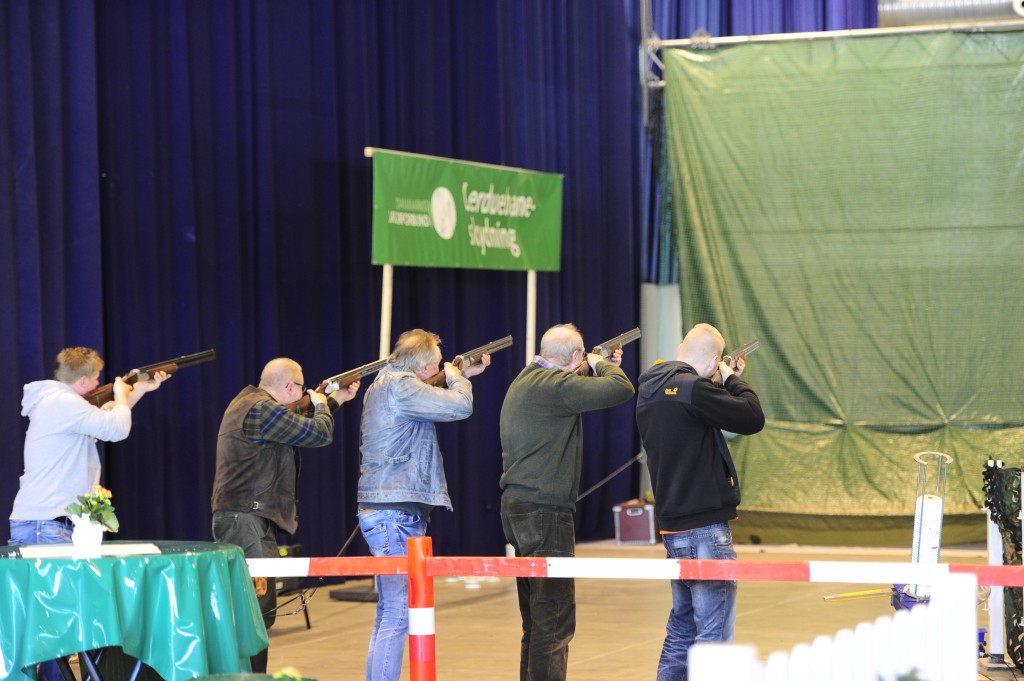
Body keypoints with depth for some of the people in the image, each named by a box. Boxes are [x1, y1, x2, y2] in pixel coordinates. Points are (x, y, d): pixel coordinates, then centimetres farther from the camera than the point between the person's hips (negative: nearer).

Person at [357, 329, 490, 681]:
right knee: (397, 614, -11)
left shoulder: (385, 382, 15)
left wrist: (462, 376, 23)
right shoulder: (399, 385, -15)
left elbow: (430, 399, 32)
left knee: (389, 612, 16)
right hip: (395, 513, -11)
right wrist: (457, 378, 0)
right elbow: (460, 407, -19)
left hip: (382, 512, 11)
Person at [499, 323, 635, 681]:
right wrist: (602, 366, -1)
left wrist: (603, 367, 20)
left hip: (518, 505, 10)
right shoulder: (553, 385, -15)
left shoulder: (526, 381, 15)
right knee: (554, 620, -8)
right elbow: (621, 389, -20)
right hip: (544, 509, -10)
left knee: (537, 619, 16)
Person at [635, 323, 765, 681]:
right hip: (704, 529, -9)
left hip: (674, 527, 9)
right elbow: (751, 418, -18)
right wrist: (732, 380, -2)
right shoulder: (692, 389, -18)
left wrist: (727, 382, 14)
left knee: (683, 625, 18)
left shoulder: (650, 392, 10)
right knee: (713, 629, -6)